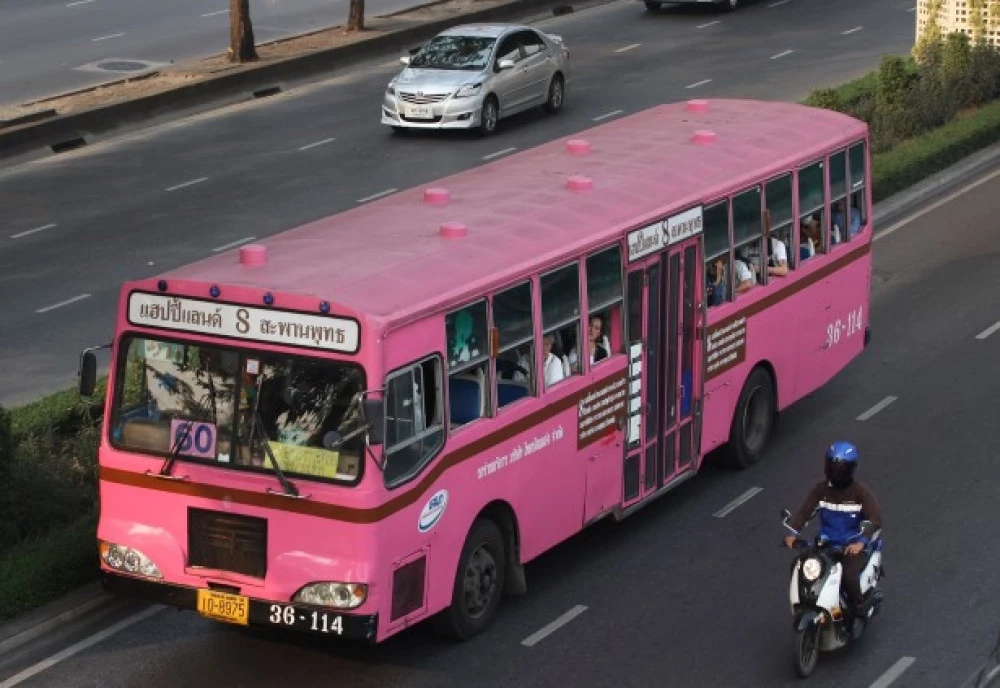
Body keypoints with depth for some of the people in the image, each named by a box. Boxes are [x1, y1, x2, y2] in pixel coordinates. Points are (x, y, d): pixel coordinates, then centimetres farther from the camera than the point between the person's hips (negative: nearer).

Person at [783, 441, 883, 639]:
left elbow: (876, 520, -18)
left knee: (849, 575, -32)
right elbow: (804, 511, -5)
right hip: (825, 544, 4)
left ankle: (859, 613, -4)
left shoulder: (861, 491, -8)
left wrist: (861, 541, -34)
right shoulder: (821, 489, 3)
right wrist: (792, 533, -24)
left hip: (852, 546, -4)